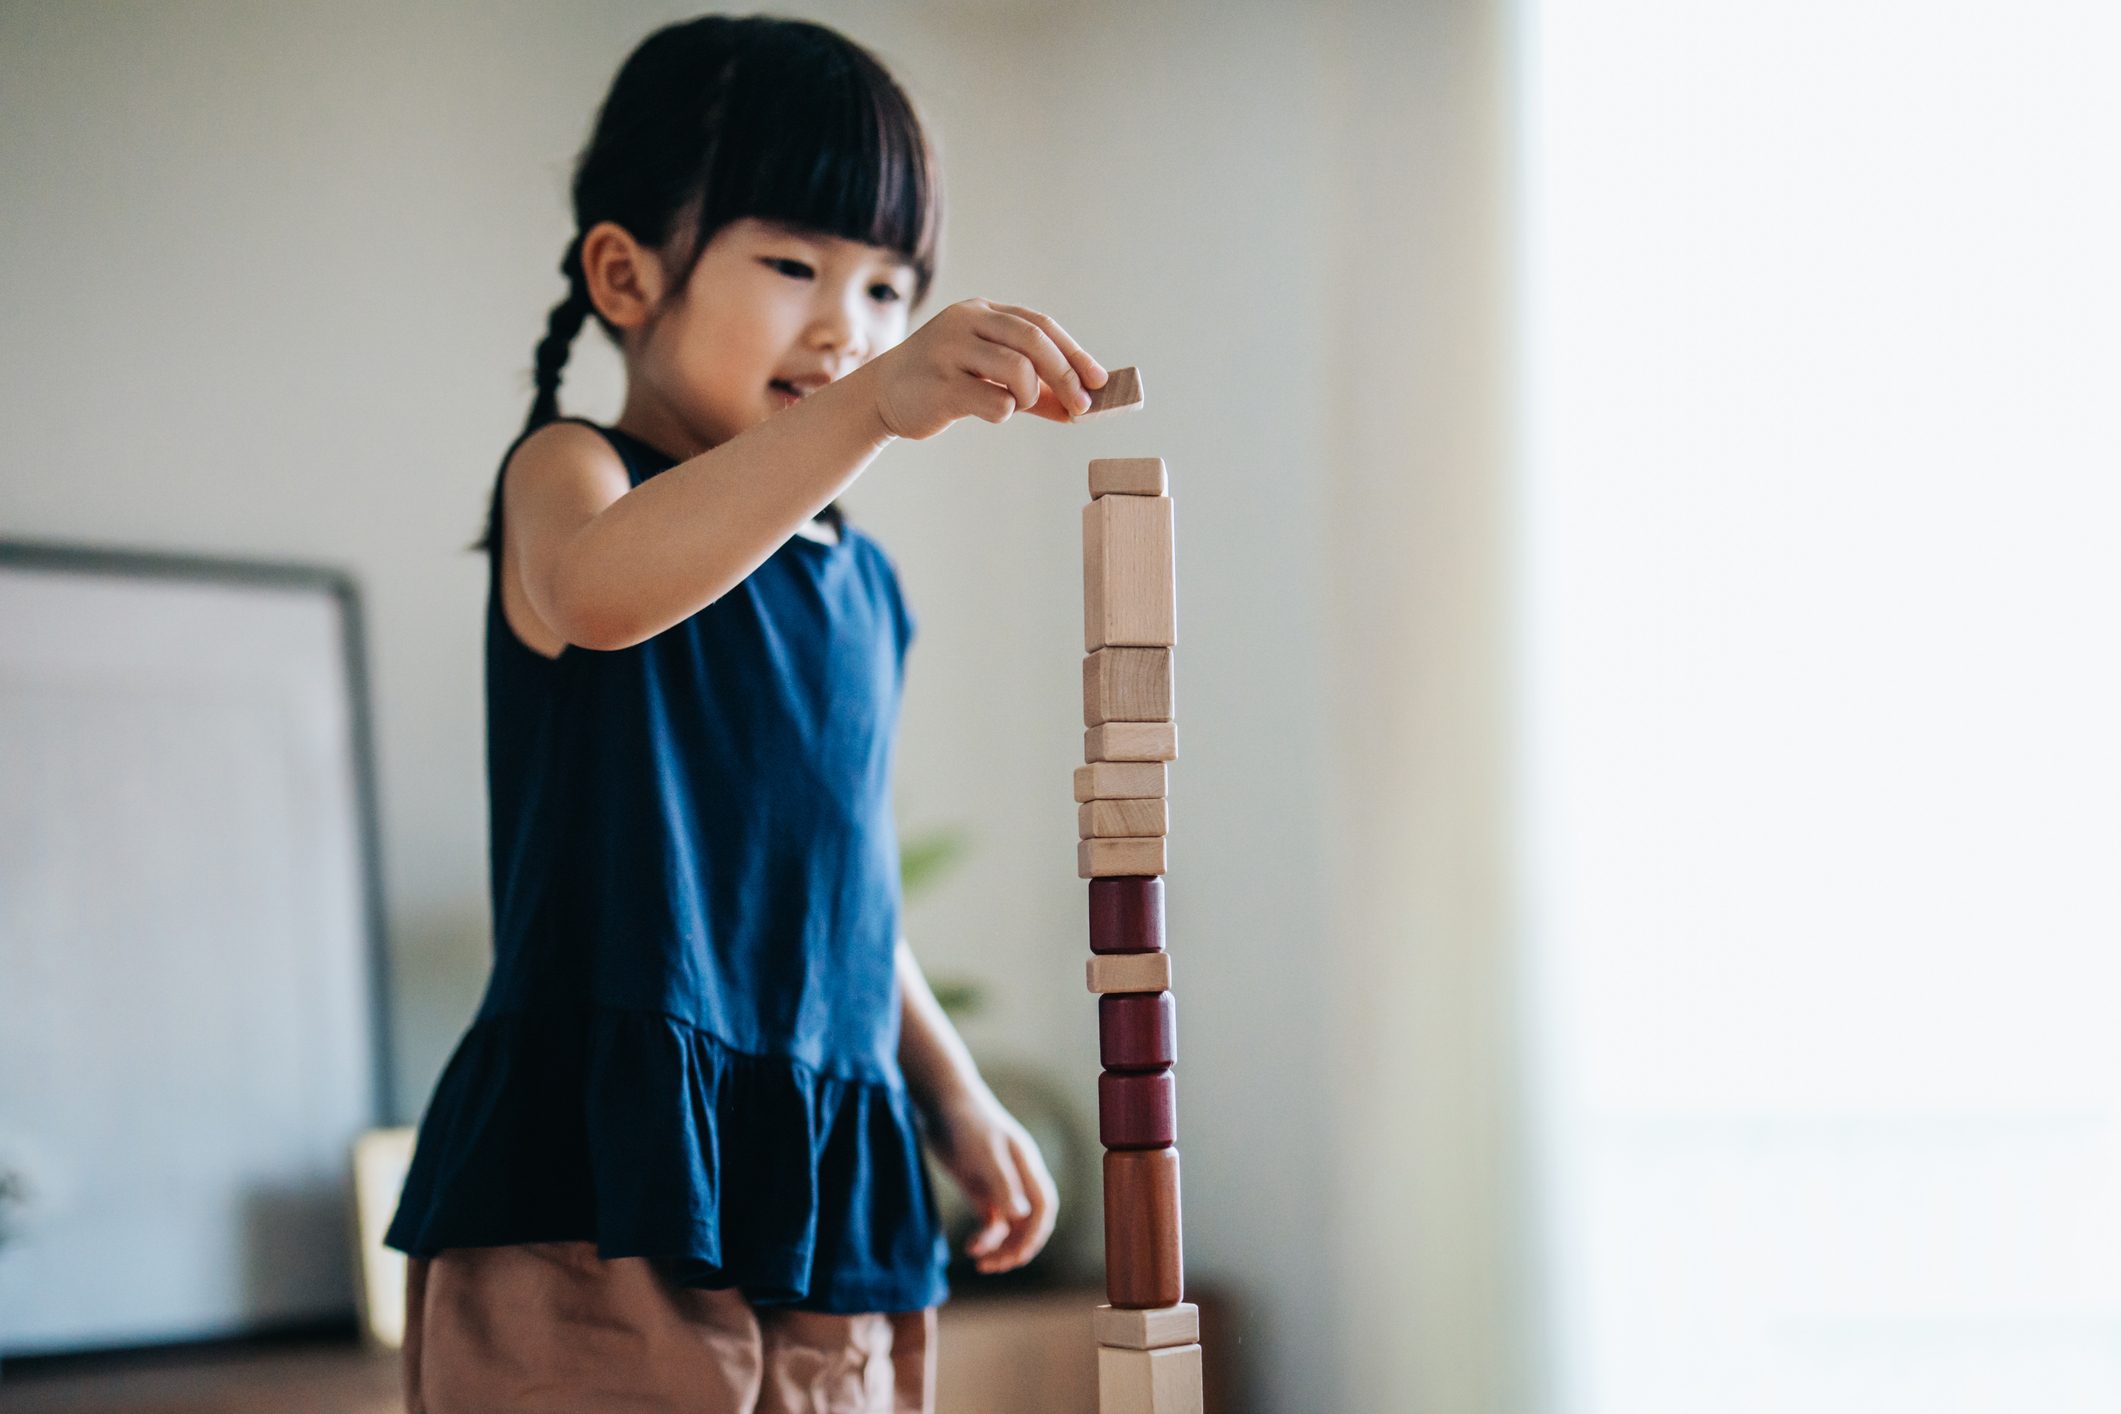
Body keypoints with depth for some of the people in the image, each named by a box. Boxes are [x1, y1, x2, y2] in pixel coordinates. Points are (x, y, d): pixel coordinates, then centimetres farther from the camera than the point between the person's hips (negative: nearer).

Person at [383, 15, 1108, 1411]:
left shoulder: (861, 585, 18)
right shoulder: (568, 473, -2)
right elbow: (600, 588, -29)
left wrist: (953, 1093, 23)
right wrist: (876, 405, -40)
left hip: (827, 1189, 7)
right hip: (605, 1179, -6)